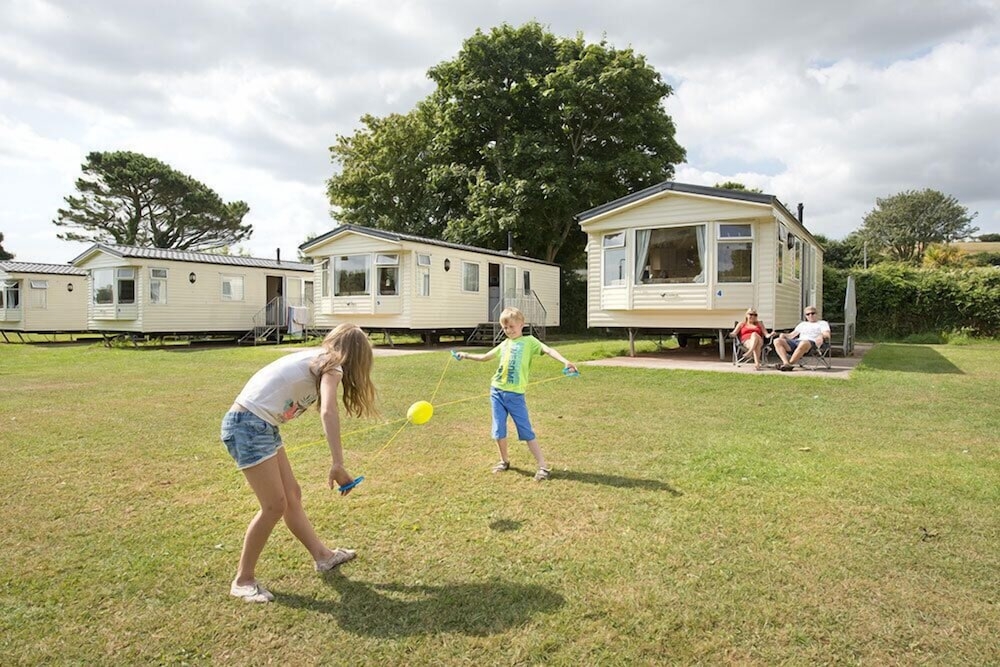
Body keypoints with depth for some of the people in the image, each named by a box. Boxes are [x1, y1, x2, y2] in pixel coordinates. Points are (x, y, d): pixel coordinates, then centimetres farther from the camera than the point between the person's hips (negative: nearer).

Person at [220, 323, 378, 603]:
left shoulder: (316, 359, 16)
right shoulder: (331, 366, -10)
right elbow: (328, 412, -27)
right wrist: (337, 464, -31)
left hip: (259, 424, 9)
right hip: (248, 424, -9)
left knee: (292, 496, 15)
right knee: (275, 505, -4)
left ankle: (322, 555, 28)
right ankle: (243, 580, 11)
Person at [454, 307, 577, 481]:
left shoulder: (529, 341, 0)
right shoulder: (504, 344, 16)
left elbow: (548, 350, -16)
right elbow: (485, 357, 31)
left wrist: (565, 362, -31)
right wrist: (467, 355, 26)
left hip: (515, 394, -5)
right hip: (496, 391, 5)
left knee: (527, 432, -4)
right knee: (499, 430, 8)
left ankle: (543, 467, 1)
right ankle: (504, 461, 28)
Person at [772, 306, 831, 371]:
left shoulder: (823, 323, 23)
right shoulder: (802, 324, 35)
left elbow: (827, 335, 5)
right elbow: (791, 335, 27)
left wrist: (821, 336, -20)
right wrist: (784, 335, 3)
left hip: (811, 342, -5)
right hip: (796, 341, 5)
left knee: (803, 343, -44)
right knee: (777, 341, -24)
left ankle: (790, 363, -41)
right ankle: (786, 363, -40)